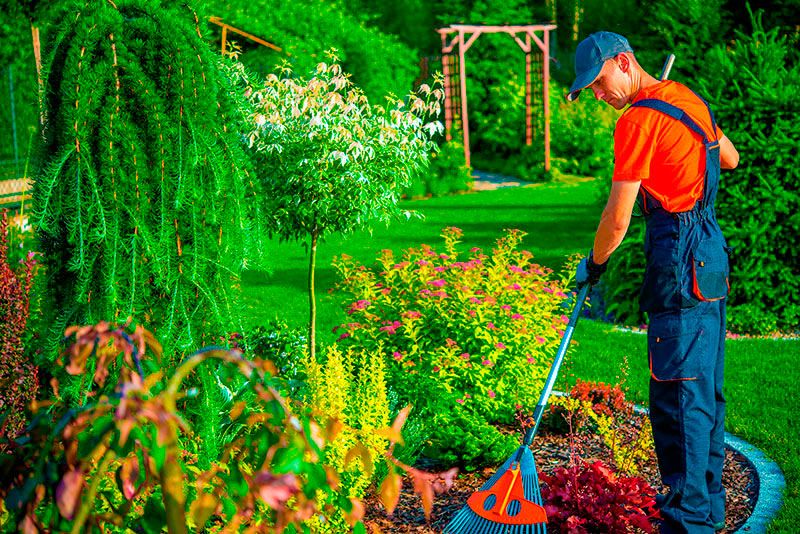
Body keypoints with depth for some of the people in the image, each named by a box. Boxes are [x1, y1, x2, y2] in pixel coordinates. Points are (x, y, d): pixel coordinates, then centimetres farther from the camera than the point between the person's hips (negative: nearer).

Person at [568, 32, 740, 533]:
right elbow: (731, 159, 29)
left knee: (679, 398, -5)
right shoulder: (689, 98, 13)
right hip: (711, 256, 10)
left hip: (682, 265, -10)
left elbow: (618, 218, -11)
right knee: (707, 390, 16)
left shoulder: (640, 119, -14)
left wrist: (593, 265, 5)